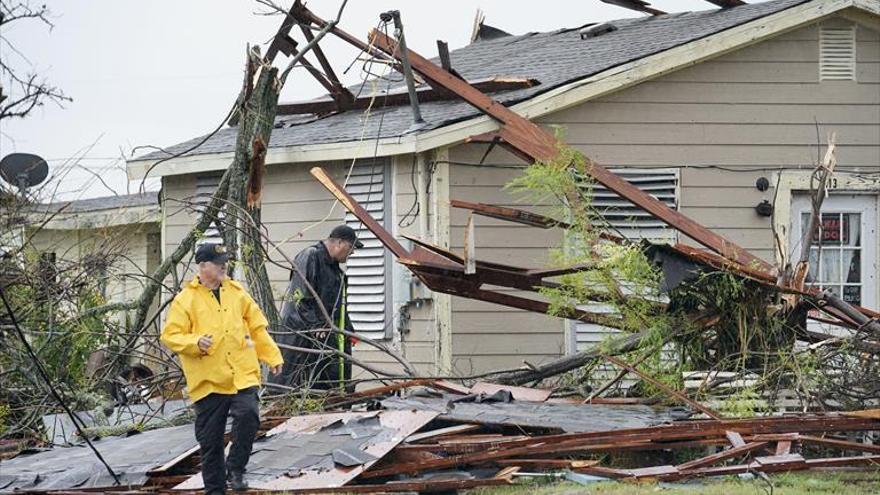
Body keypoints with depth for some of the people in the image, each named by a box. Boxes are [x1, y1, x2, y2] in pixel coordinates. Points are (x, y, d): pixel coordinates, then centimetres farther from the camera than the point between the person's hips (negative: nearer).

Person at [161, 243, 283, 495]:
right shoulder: (186, 300, -1)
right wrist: (195, 342, -21)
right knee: (210, 440, 4)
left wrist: (273, 356, 14)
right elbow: (170, 336, -5)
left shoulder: (237, 292, 11)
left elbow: (257, 328, 17)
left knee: (248, 415, -22)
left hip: (242, 375, 2)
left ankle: (235, 468, -3)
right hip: (209, 380, -2)